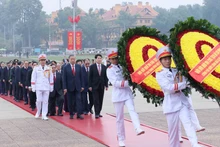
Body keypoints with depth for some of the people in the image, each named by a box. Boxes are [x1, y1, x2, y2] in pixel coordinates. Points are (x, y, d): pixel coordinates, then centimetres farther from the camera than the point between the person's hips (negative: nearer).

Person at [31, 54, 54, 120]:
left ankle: (44, 115, 5)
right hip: (38, 87, -1)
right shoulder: (36, 68, 3)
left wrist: (51, 87, 9)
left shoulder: (48, 69, 6)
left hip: (46, 88, 1)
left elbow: (51, 79, 11)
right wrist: (33, 87, -1)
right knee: (39, 100, -3)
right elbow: (33, 78, 3)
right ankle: (38, 112, 21)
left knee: (45, 101, 0)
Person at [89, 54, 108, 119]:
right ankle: (97, 113, -6)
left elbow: (105, 77, 8)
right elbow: (90, 77, -2)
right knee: (96, 100, -5)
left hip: (101, 86, 3)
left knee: (101, 100, 5)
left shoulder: (104, 67, 7)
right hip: (95, 86, -3)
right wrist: (90, 86, -6)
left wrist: (106, 85, 2)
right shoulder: (92, 67, -1)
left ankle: (98, 112, 13)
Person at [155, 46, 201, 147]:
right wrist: (183, 84, -11)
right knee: (173, 129, 3)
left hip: (182, 102, 3)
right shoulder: (160, 74, -2)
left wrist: (176, 86, -13)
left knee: (188, 122, -13)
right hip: (171, 104, -3)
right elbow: (168, 87, -15)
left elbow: (185, 84, 5)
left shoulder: (177, 72, 12)